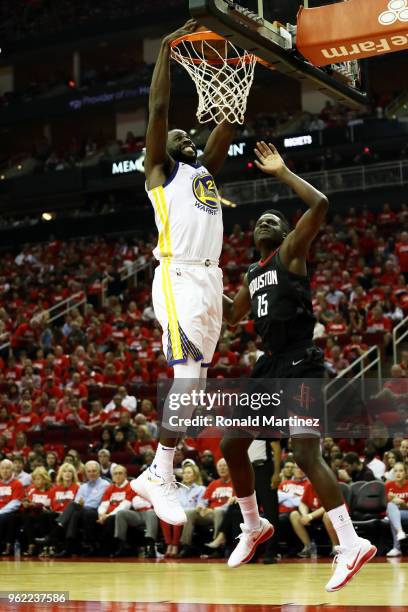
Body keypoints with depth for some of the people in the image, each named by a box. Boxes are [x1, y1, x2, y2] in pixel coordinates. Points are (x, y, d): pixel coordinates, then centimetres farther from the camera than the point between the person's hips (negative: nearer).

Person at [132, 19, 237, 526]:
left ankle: (157, 473, 11)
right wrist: (167, 47, -3)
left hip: (211, 280, 7)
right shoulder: (160, 170, 8)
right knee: (188, 377, -18)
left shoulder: (206, 170, 25)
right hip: (180, 278, -7)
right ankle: (161, 476, -14)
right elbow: (157, 108, -3)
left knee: (192, 382, 5)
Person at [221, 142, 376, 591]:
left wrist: (281, 173, -10)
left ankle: (351, 545, -20)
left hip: (299, 364, -9)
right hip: (269, 365, 9)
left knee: (305, 453, -20)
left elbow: (320, 205, -16)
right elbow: (232, 317, 33)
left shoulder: (292, 251, -1)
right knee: (231, 445, 11)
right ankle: (253, 528, 28)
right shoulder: (253, 274, 21)